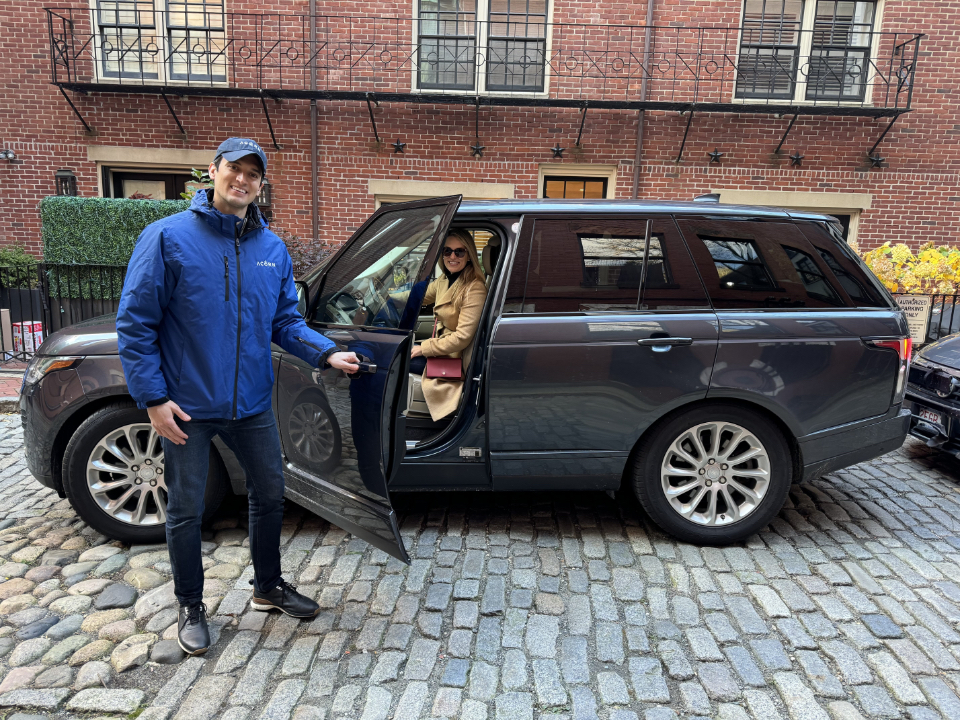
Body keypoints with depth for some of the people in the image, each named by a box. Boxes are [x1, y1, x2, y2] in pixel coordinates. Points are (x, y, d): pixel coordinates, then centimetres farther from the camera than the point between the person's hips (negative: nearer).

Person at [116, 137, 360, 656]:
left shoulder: (273, 248, 5)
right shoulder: (169, 237, -9)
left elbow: (286, 321, 8)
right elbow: (135, 322, -9)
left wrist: (326, 353, -10)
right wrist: (153, 398, -14)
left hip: (251, 404, 5)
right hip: (187, 407, -4)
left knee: (269, 496, 15)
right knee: (186, 511, 10)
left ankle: (268, 587, 38)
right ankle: (191, 607, 33)